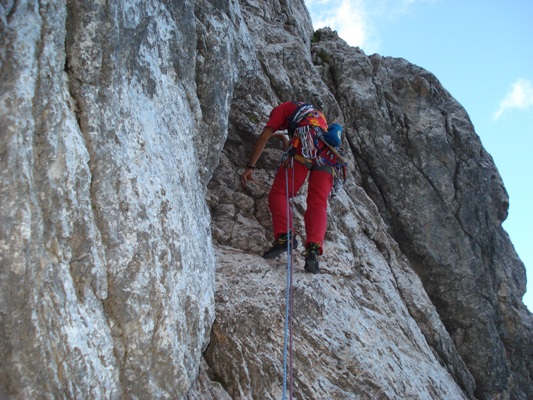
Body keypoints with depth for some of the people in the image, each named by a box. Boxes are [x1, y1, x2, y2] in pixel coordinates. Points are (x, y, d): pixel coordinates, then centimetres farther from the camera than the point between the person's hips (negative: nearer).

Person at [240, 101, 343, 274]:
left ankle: (284, 236, -21)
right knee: (318, 203, -4)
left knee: (279, 193, 0)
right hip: (328, 152, 5)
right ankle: (313, 250, -22)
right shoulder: (316, 113, 43)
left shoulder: (283, 108, 25)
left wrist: (250, 167, 12)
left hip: (306, 143, -5)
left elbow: (264, 137, 15)